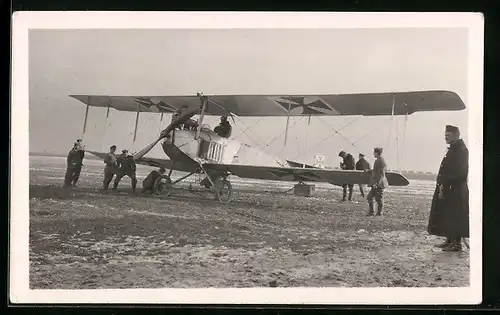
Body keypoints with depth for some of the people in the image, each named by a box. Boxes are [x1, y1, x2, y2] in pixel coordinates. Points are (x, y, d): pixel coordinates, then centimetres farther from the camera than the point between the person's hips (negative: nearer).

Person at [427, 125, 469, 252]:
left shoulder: (461, 150, -13)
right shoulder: (453, 149, 17)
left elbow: (457, 172, -21)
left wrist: (445, 186, -21)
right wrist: (442, 185, 13)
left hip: (455, 190, -10)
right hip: (448, 189, 10)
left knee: (454, 217, -6)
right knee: (447, 216, 13)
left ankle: (456, 243, -1)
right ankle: (450, 241, 20)